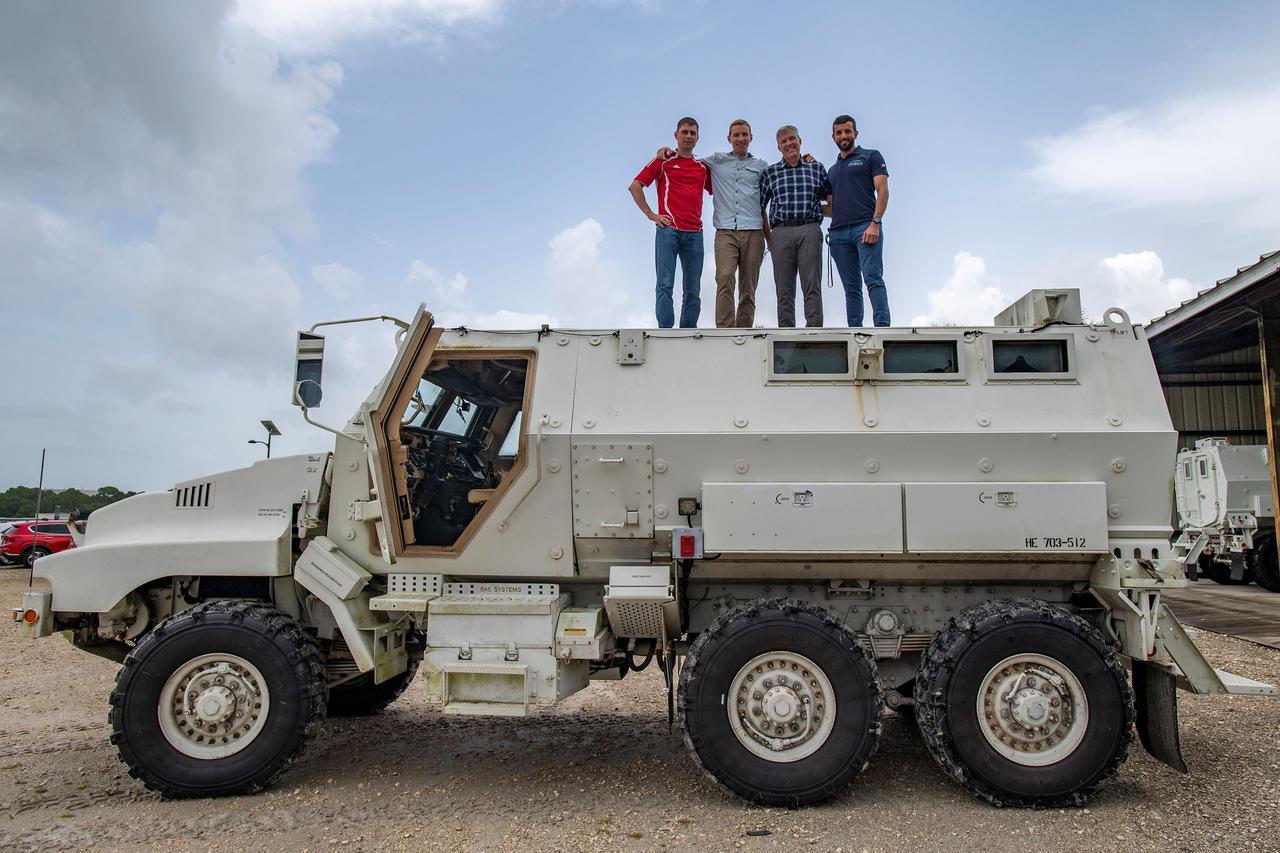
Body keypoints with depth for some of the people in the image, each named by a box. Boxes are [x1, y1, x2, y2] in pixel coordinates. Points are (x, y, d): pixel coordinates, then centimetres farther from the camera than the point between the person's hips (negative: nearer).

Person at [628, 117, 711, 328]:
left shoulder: (703, 166, 18)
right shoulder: (663, 161, 9)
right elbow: (634, 186, 6)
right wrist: (650, 214, -1)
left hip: (694, 232, 4)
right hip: (668, 229, -3)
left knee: (693, 289, 2)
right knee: (665, 284, -9)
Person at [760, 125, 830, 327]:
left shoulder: (817, 168, 14)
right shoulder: (770, 173, 13)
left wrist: (814, 209, 7)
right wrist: (768, 238, 7)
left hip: (810, 230, 0)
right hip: (781, 232, 1)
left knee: (812, 286, -7)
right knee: (784, 289, -1)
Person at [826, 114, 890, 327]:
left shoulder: (871, 156, 12)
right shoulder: (832, 169, 28)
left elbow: (882, 191, -1)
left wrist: (875, 223, -14)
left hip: (865, 227, -5)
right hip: (839, 232, 5)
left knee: (873, 279, -17)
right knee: (851, 287, 1)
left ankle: (882, 327, -24)